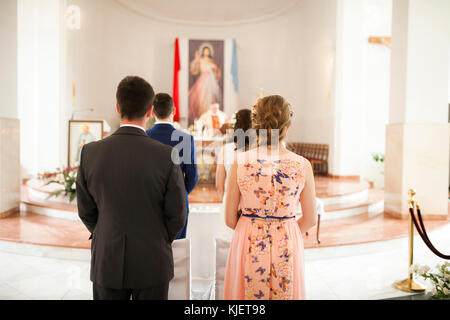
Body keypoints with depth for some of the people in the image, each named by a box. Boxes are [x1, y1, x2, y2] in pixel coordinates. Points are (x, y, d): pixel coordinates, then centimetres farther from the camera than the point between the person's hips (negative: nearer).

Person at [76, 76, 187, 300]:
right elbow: (177, 215, -9)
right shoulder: (166, 156, -17)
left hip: (107, 262, 2)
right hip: (151, 263, -2)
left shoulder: (91, 153, -10)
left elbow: (86, 210, 0)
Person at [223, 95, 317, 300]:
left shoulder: (240, 162, -13)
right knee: (286, 293, 21)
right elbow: (310, 219, -1)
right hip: (288, 245, 1)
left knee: (248, 292, 19)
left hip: (248, 245, 0)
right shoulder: (302, 165, -11)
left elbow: (230, 219, -5)